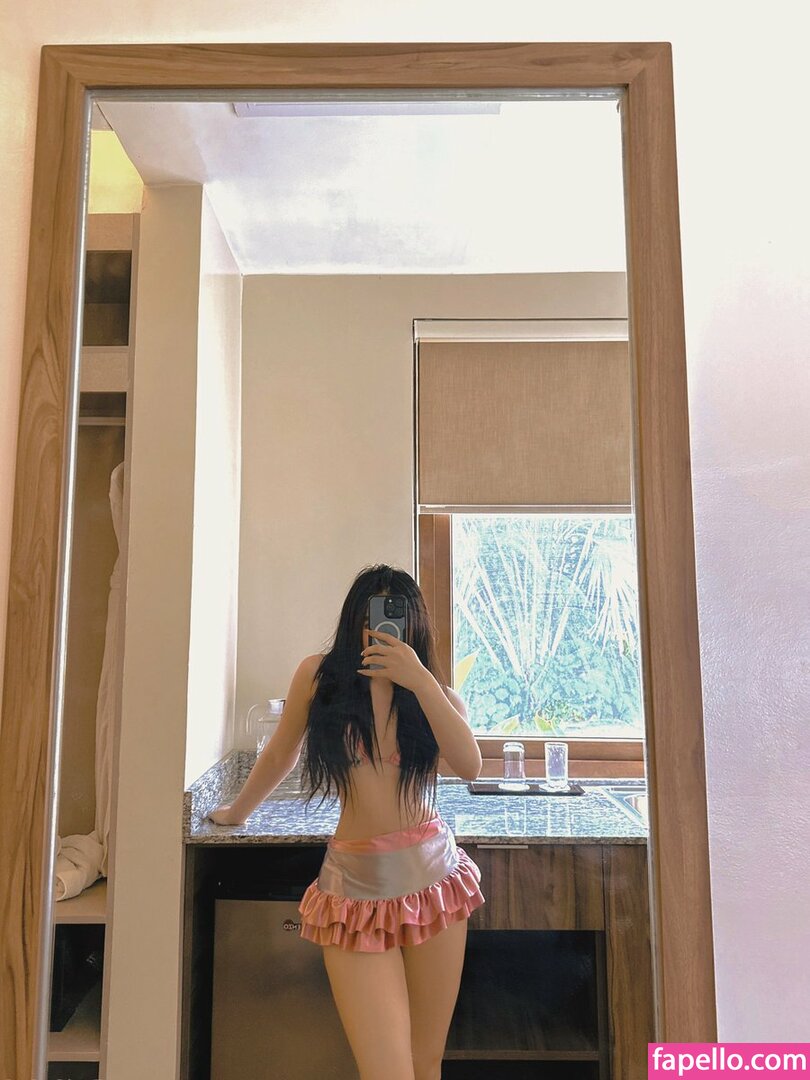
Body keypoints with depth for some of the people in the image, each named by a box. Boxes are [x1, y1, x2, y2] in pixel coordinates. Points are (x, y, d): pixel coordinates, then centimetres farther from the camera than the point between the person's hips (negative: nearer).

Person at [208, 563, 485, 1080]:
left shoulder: (436, 692, 2)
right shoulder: (319, 674, -2)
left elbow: (471, 766, -16)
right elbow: (281, 754, 13)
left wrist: (420, 681, -23)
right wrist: (236, 812, 24)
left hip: (435, 877, 2)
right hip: (355, 884, -2)